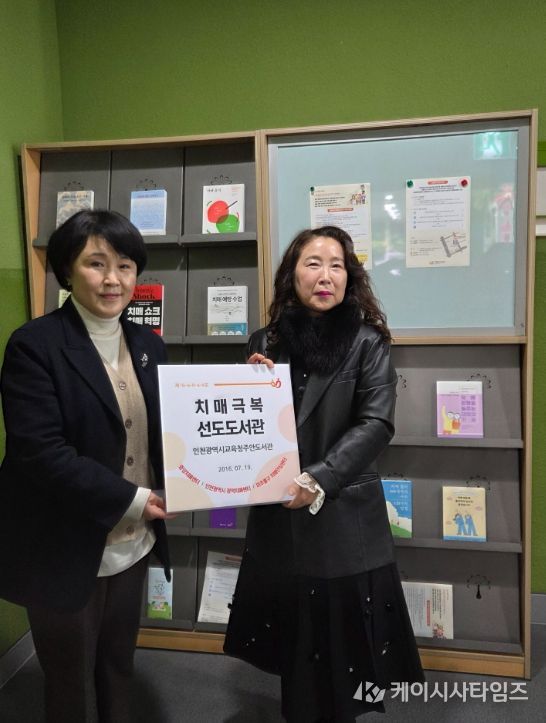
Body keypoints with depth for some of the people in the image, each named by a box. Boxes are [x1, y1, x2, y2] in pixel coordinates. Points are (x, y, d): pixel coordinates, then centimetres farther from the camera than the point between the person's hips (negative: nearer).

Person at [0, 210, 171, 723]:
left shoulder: (148, 346, 4)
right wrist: (132, 499, -21)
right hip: (66, 551, -5)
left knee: (119, 668, 25)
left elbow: (161, 433, 5)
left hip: (132, 545, 5)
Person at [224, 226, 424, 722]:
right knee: (294, 638, 16)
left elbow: (376, 425, -13)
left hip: (345, 515, -2)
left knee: (343, 639, 10)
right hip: (279, 514, 3)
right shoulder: (267, 342, 3)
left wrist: (319, 480, -22)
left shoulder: (367, 342, -5)